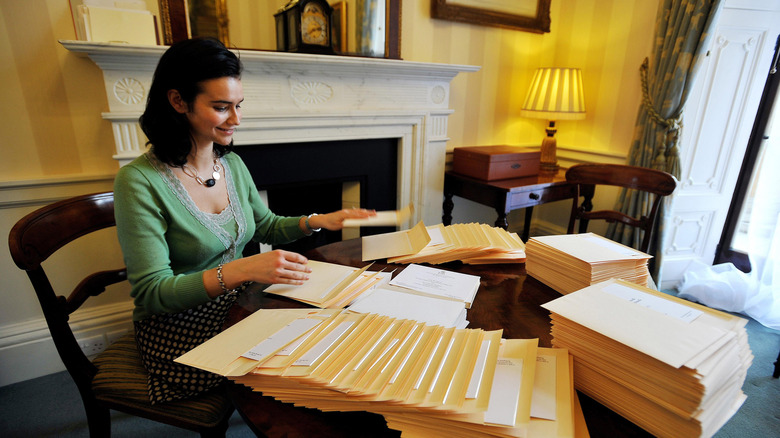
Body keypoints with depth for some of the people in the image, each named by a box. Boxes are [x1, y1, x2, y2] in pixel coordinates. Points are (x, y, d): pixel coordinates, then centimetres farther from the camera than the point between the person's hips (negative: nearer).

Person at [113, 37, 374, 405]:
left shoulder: (232, 165, 1)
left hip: (238, 305, 6)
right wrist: (241, 270, -35)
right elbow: (151, 292, -21)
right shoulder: (139, 181, -20)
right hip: (179, 330, -6)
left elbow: (266, 227, 13)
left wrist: (319, 221, -5)